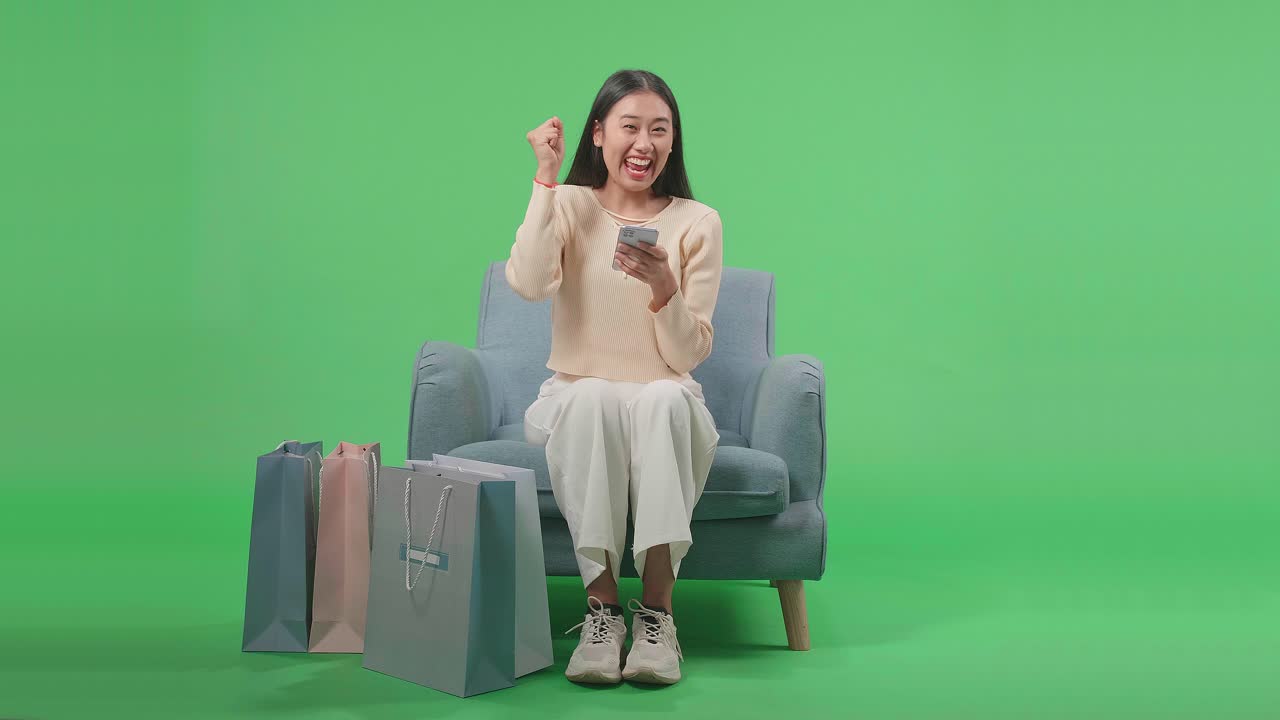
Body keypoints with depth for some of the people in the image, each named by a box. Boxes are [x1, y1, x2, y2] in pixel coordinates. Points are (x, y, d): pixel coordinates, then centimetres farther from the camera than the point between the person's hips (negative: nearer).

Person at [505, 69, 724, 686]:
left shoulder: (697, 223, 2)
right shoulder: (568, 206, 4)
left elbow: (689, 356, -4)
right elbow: (530, 284, -20)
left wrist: (663, 288, -22)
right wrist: (545, 177, -15)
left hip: (666, 411, 0)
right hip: (575, 406, 0)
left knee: (663, 397, -35)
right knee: (593, 396, -35)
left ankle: (658, 611, -31)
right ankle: (601, 608, -30)